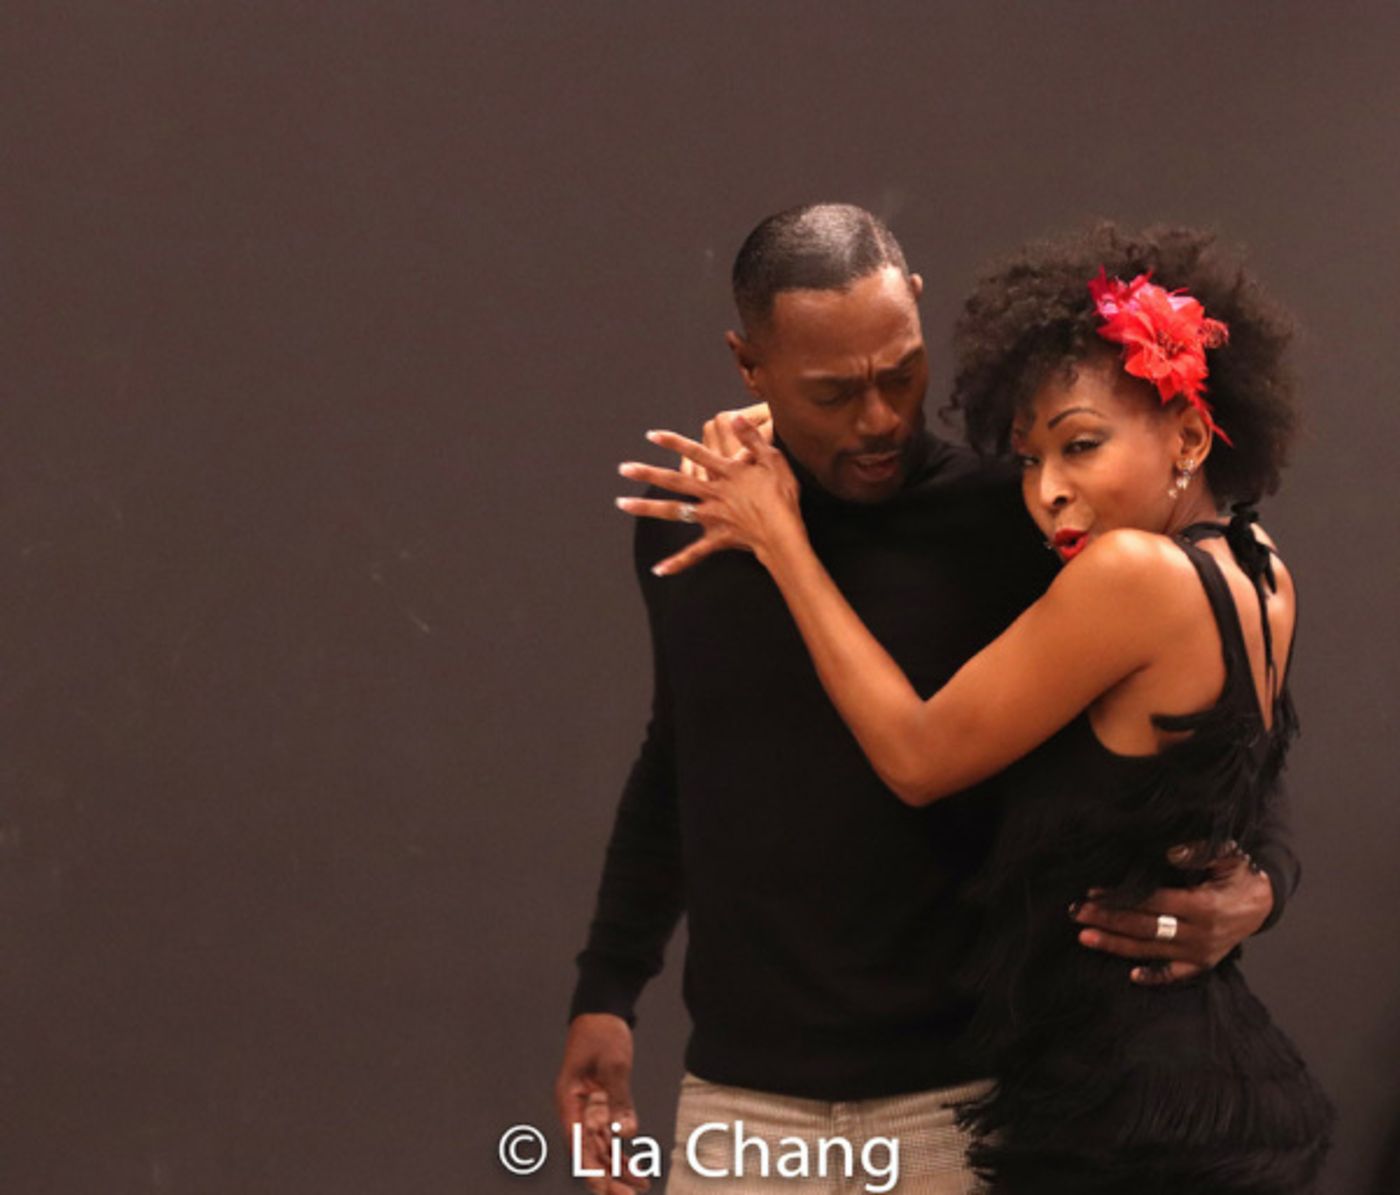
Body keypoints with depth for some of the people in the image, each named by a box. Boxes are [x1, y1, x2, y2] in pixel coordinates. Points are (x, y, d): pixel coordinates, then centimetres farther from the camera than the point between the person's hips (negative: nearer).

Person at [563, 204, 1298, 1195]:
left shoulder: (1011, 534, -9)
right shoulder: (685, 529, 3)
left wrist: (1257, 884, -21)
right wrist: (609, 990, 15)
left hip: (961, 1102, -3)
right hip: (740, 1102, 3)